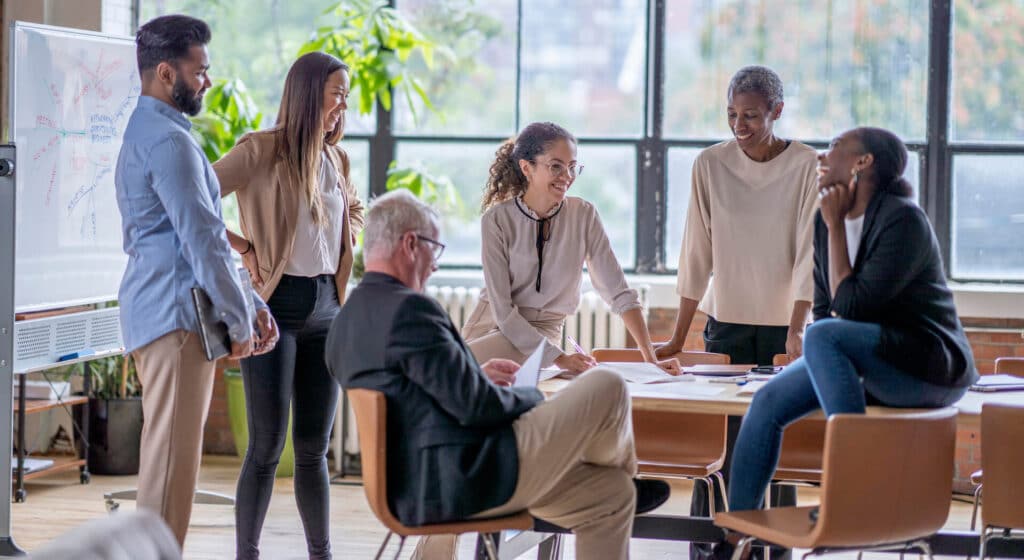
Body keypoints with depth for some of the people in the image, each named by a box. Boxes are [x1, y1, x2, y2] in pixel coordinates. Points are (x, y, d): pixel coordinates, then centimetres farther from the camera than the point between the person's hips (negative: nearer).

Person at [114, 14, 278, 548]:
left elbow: (199, 235, 23)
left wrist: (252, 304, 19)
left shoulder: (144, 135, 21)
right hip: (176, 318, -11)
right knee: (173, 459, -9)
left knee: (169, 458, 13)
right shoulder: (169, 141, -14)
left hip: (161, 313, 11)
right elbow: (202, 240, -17)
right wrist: (238, 321, -9)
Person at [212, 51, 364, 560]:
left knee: (314, 446, 10)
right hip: (277, 305, -6)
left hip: (326, 307, 6)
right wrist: (243, 248, -14)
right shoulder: (262, 151, -8)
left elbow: (355, 210, 32)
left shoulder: (335, 160, 12)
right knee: (267, 445, -5)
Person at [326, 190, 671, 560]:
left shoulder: (345, 323, 12)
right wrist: (535, 399, -1)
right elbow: (474, 406, -20)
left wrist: (476, 375, 19)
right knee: (607, 389, -2)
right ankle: (626, 475, 26)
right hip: (466, 481, -11)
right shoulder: (410, 309, -19)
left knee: (610, 493, 19)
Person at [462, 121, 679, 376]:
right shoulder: (497, 219, -10)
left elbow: (620, 293, -5)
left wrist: (651, 361, -16)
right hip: (491, 324, 1)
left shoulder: (584, 215, -4)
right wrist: (558, 358, -25)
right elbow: (502, 309, -15)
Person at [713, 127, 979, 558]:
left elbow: (851, 306, -22)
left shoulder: (904, 221, -17)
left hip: (932, 367, -8)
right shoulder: (825, 222, 7)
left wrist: (836, 226, -16)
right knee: (768, 402, -7)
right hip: (870, 371, 8)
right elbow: (824, 307, 15)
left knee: (824, 337, -31)